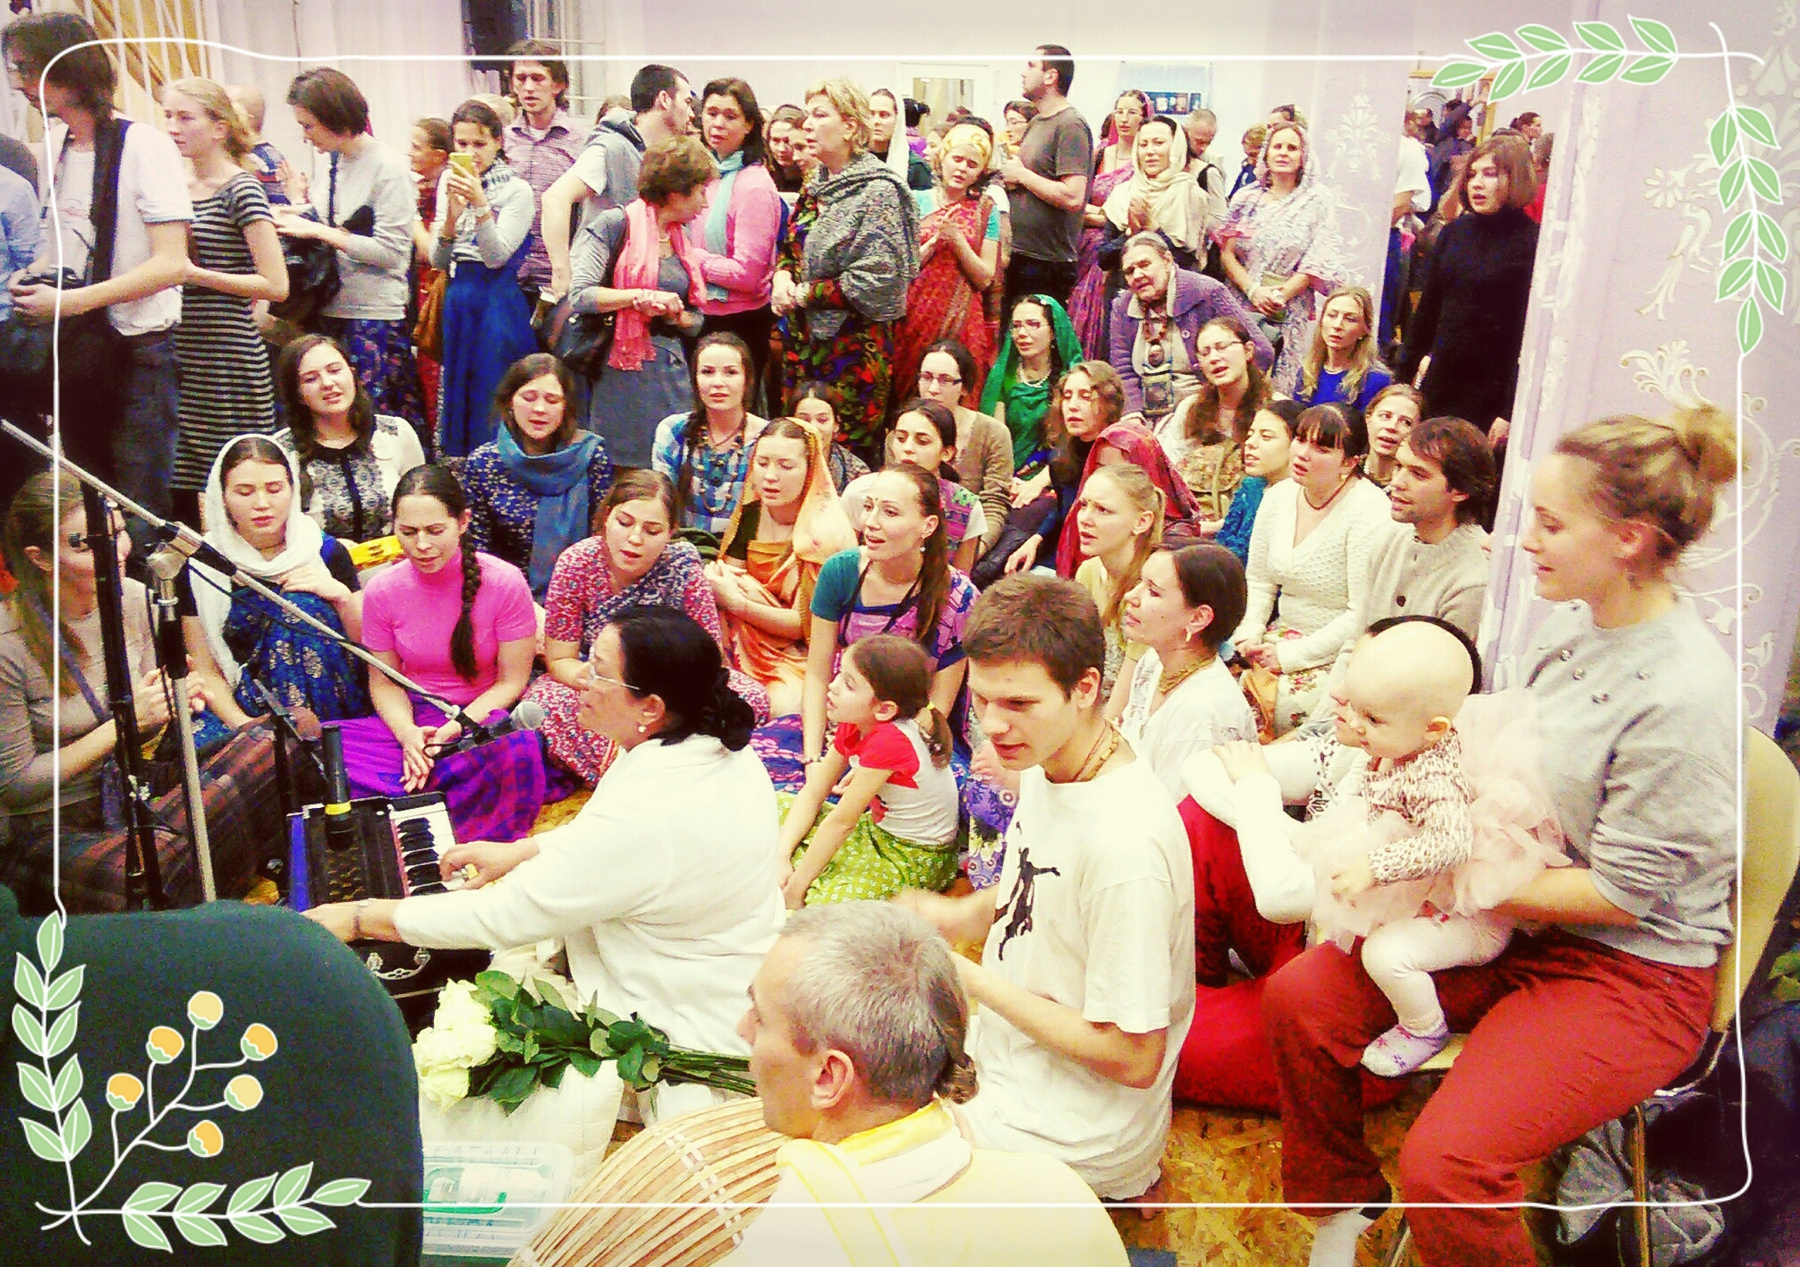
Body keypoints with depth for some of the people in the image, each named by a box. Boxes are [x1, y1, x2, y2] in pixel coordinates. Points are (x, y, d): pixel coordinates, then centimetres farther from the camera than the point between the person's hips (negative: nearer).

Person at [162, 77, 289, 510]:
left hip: (228, 360, -7)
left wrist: (194, 274, -16)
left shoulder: (240, 190, -7)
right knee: (179, 488, 8)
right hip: (179, 356, 7)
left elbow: (276, 285, -15)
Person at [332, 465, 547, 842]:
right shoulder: (382, 591, -3)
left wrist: (450, 732, -19)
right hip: (412, 719, 3)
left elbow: (511, 682, -6)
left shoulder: (504, 583, -12)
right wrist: (408, 735, -15)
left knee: (516, 749, -39)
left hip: (485, 716, -3)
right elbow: (384, 681, 6)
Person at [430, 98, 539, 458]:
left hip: (499, 305, -6)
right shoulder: (449, 183, 10)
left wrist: (479, 204, -24)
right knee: (457, 393, 10)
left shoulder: (516, 191, -6)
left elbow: (497, 256, -15)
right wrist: (451, 215, -10)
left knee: (491, 399, -3)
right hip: (457, 302, 6)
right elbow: (437, 262, 6)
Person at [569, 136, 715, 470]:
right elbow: (578, 295, -14)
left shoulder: (683, 243, 16)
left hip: (672, 376, 6)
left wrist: (672, 314, -3)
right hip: (621, 375, -6)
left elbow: (696, 319, 18)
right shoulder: (616, 224, -4)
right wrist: (642, 296, -15)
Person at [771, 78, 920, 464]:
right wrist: (782, 274, -1)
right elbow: (789, 248, 23)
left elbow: (875, 283, -18)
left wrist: (806, 294, -14)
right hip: (803, 345, 8)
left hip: (853, 349, -8)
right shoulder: (815, 186, 13)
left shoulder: (877, 192, -12)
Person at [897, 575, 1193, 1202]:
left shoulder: (1125, 842, -32)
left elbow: (1134, 1059, -26)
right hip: (1010, 1061, 8)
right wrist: (964, 915, -5)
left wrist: (971, 978, -22)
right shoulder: (1047, 766, -5)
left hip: (1071, 1138, -8)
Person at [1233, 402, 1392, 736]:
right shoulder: (1279, 496, 5)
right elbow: (1258, 581, 14)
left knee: (1274, 702, -29)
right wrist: (1249, 632, -4)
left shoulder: (1369, 512, -17)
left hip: (1339, 655, -6)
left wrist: (1292, 656, -19)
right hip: (1282, 636, 7)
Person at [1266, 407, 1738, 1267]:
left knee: (1444, 1164, -24)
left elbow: (1622, 892, -21)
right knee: (1300, 998, -3)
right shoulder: (1573, 623, 0)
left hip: (1633, 971, -8)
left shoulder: (1683, 695, -25)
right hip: (1526, 918, 8)